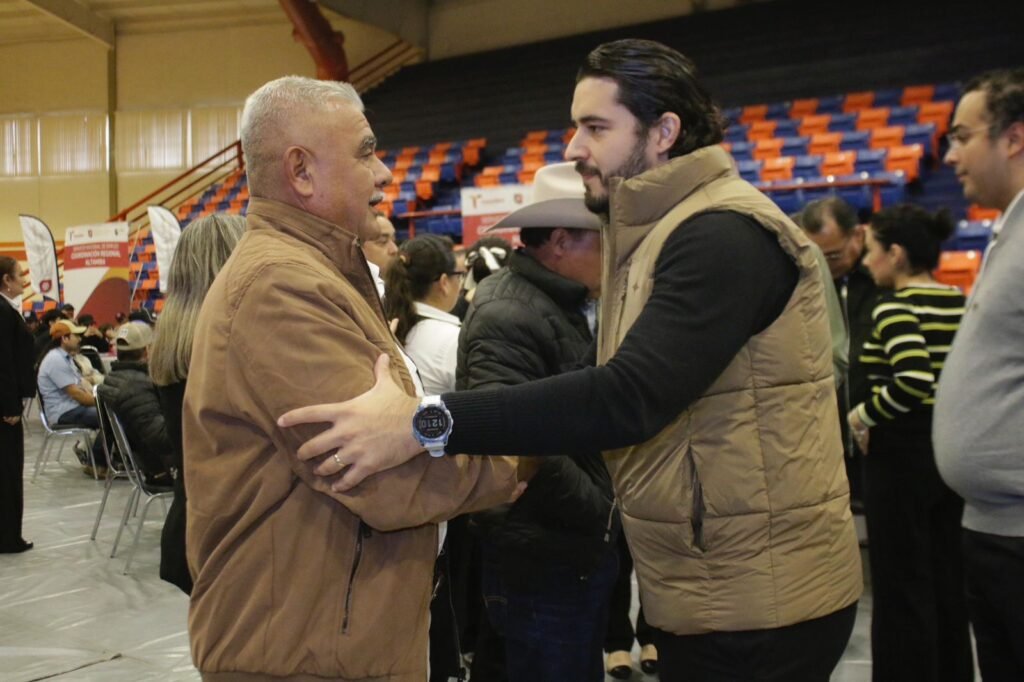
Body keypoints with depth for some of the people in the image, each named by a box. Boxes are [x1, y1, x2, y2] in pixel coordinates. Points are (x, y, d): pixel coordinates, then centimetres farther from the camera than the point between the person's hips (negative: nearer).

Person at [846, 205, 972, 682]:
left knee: (901, 587, 4)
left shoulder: (894, 306, -15)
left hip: (903, 451, -7)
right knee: (947, 579, 17)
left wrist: (863, 416, -16)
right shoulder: (962, 303, 6)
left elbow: (914, 380, -30)